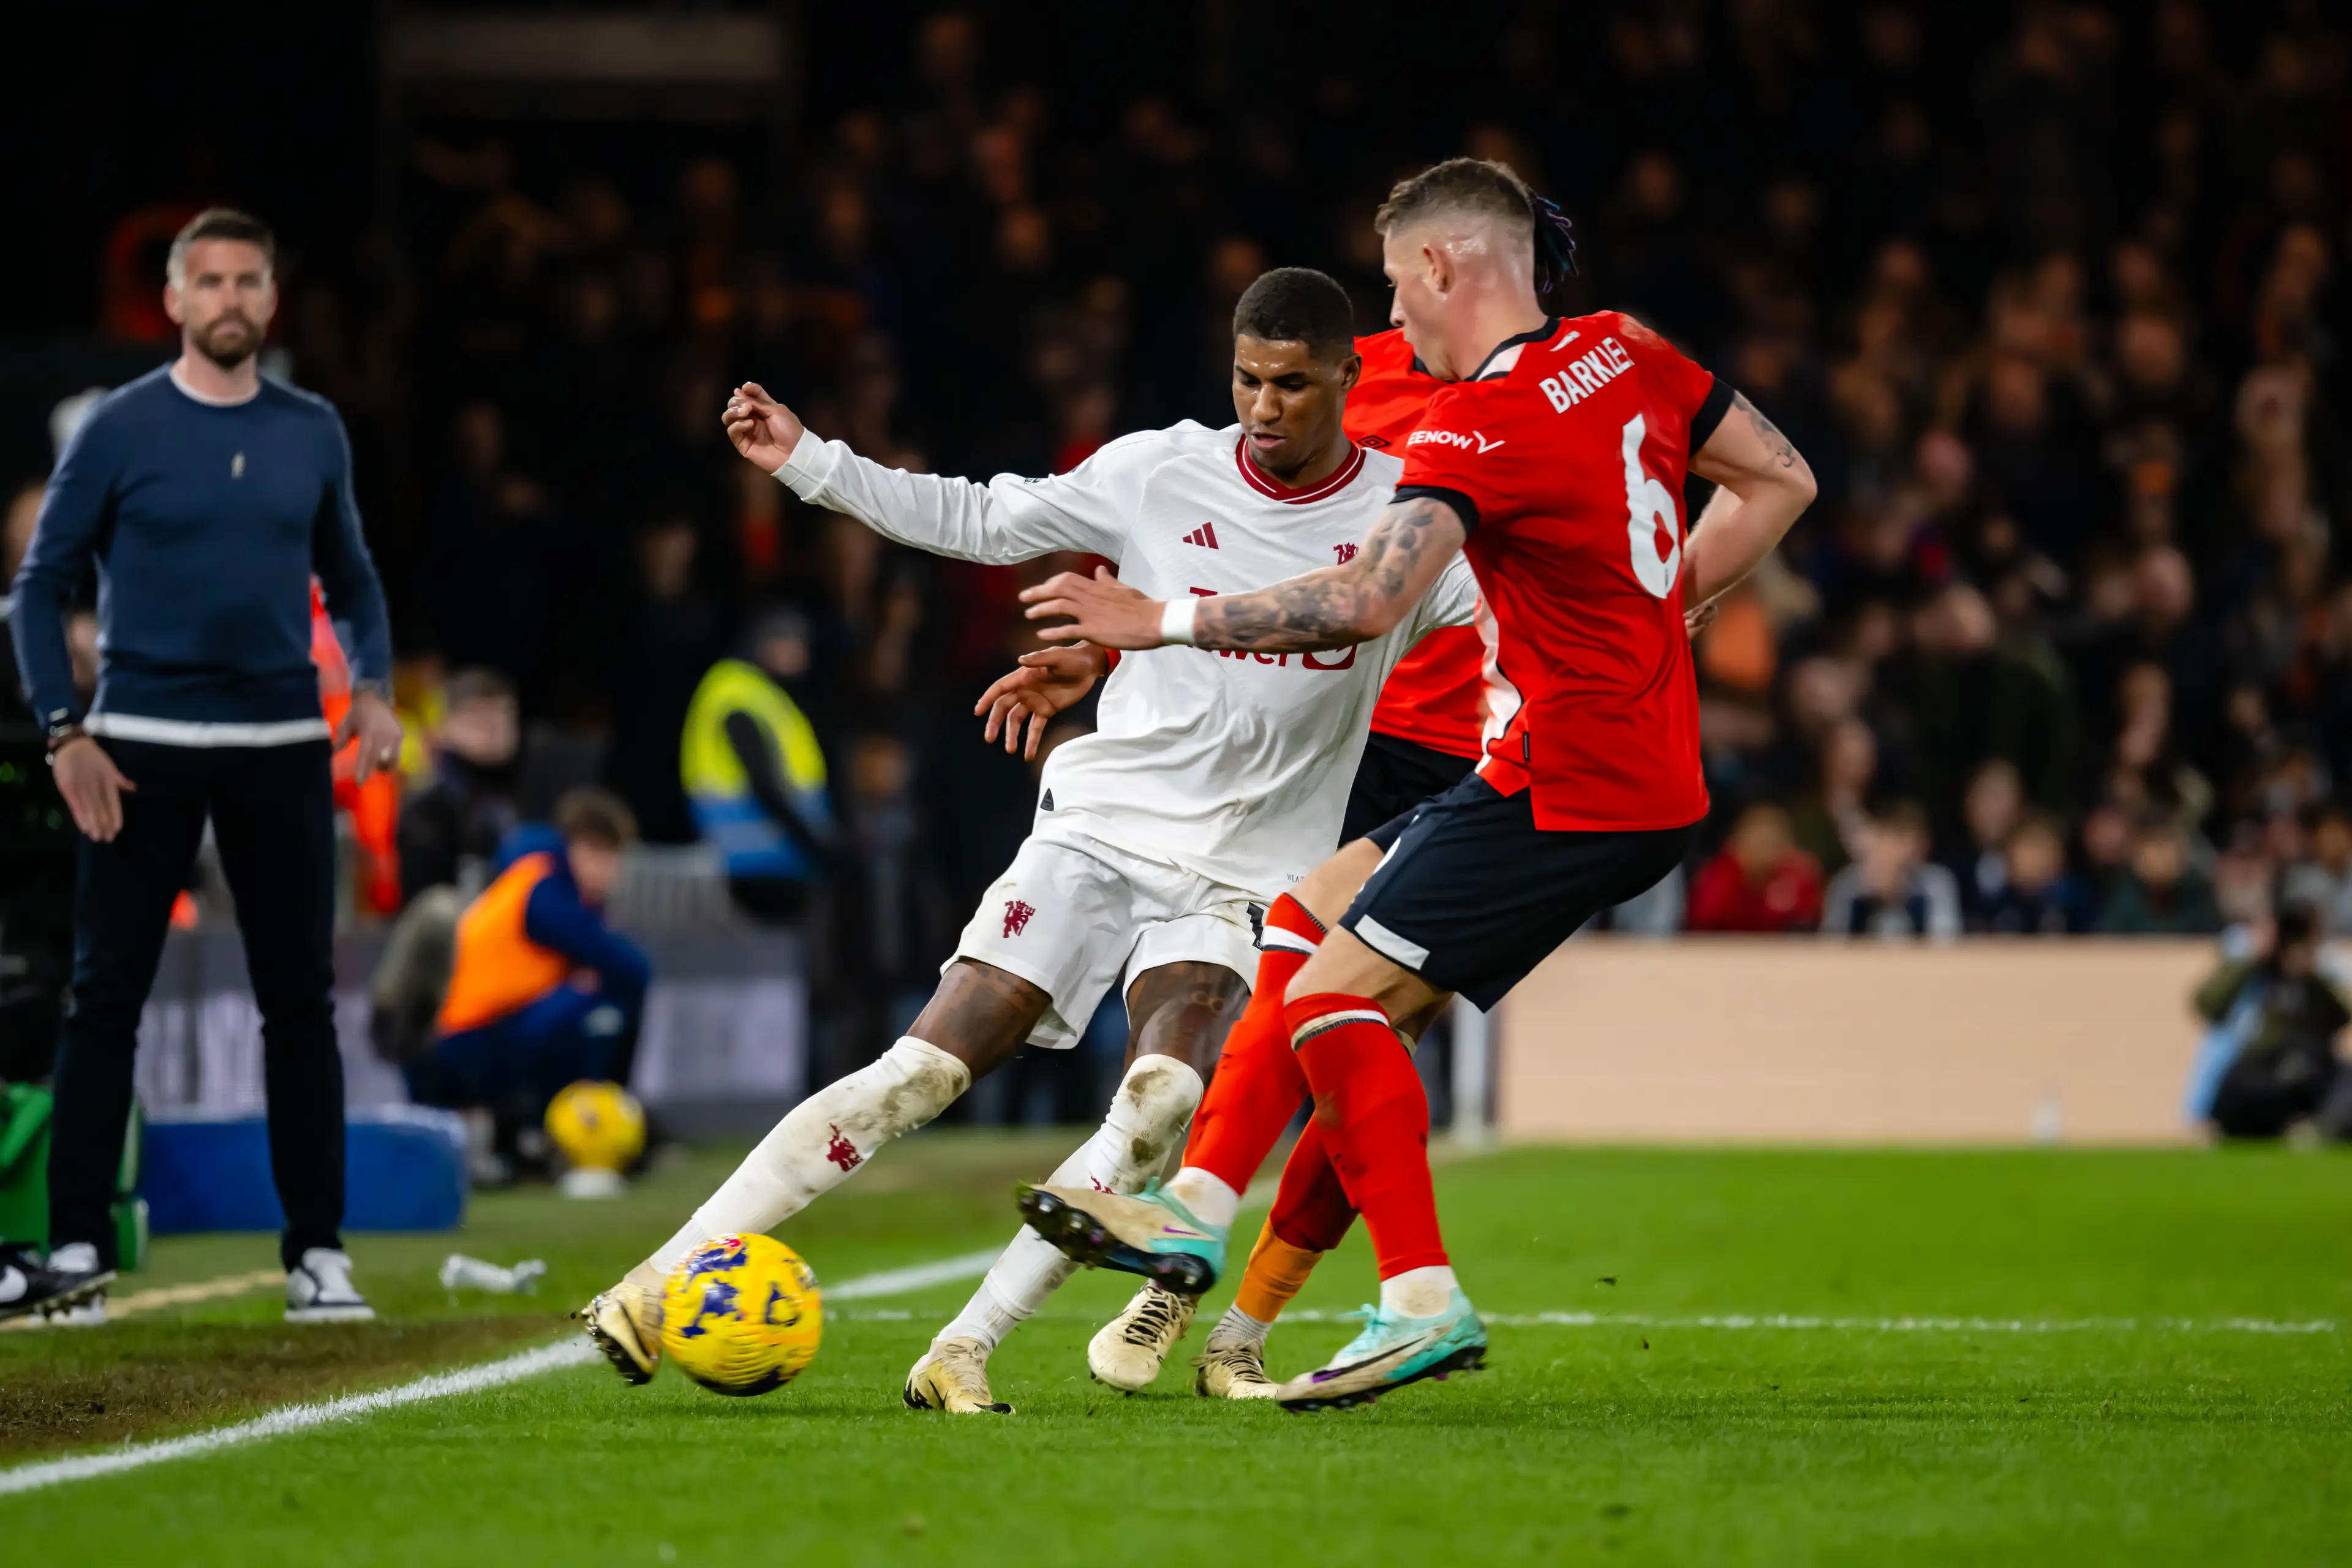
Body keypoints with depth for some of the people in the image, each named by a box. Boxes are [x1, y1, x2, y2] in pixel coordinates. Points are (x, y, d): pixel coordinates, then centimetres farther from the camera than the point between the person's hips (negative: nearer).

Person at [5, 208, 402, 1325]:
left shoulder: (312, 434, 8)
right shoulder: (119, 430, -2)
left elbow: (351, 577, 19)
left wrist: (373, 686, 0)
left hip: (282, 745, 3)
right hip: (143, 748, -3)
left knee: (301, 998, 2)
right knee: (108, 993, -3)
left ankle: (317, 1252, 7)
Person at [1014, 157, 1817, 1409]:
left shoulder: (1480, 426, -18)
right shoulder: (1624, 354, 7)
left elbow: (1366, 603, -29)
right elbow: (1782, 481, 16)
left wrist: (1163, 622, -23)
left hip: (1565, 790, -10)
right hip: (1650, 778, 10)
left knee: (1336, 997, -10)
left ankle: (1423, 1301, -14)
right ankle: (1198, 1205, 12)